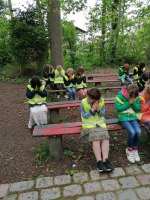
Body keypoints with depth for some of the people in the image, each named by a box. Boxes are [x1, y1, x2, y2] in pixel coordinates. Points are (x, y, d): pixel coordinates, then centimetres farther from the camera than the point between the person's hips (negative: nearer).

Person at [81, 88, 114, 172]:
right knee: (96, 138, -28)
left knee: (106, 137, -23)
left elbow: (103, 114, 7)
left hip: (100, 123, 3)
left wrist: (98, 110, -15)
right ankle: (99, 161, -25)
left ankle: (105, 160, -23)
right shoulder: (84, 102, -7)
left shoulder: (101, 101, 1)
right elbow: (84, 116, -6)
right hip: (89, 124, -3)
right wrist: (92, 110, -19)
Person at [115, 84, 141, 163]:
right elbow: (118, 108, -15)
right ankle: (129, 149, 3)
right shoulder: (120, 96, -11)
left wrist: (133, 103, -15)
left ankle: (135, 149, 7)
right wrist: (129, 103, -18)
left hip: (133, 117, 4)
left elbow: (139, 109, 4)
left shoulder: (136, 97, 2)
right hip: (123, 118, -4)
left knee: (138, 131, -20)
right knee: (132, 132, -25)